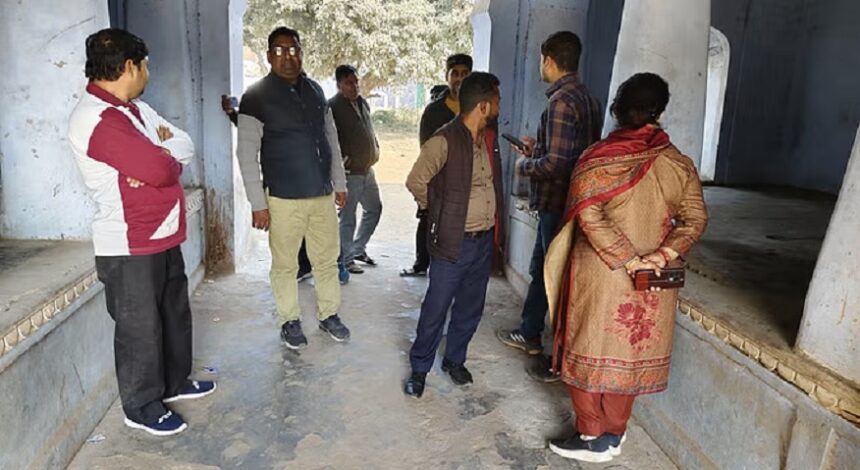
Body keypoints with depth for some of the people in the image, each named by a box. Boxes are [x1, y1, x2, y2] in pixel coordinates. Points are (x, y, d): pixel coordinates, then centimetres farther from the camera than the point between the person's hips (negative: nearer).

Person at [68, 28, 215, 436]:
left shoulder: (136, 108, 11)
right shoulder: (96, 119, -21)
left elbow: (186, 147, 5)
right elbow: (162, 169, -27)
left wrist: (157, 157, -15)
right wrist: (168, 156, -4)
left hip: (163, 237, 10)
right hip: (128, 247, -9)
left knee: (175, 315, 21)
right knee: (140, 328, 4)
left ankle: (174, 382, 39)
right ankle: (142, 408, 22)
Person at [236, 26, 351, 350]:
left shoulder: (315, 91, 9)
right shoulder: (257, 96, -6)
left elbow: (331, 139, 17)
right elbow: (247, 153, -8)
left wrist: (340, 183, 15)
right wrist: (258, 203, -12)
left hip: (323, 195, 5)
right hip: (284, 199, -4)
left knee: (327, 259, 12)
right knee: (285, 265, 6)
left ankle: (329, 315, 29)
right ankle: (291, 321, 24)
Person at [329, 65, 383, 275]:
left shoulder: (363, 102, 11)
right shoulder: (333, 106, -14)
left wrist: (375, 149, 14)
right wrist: (341, 160, -18)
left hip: (367, 169, 9)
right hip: (349, 172, -8)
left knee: (374, 209, 18)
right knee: (348, 217, 0)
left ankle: (358, 249, 32)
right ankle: (346, 259, 13)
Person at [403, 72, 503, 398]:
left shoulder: (489, 139, 6)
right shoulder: (445, 141, -18)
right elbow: (416, 182, -12)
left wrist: (494, 225, 12)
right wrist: (439, 211, 2)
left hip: (485, 240, 7)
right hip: (453, 242, -7)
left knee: (470, 308, 17)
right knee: (436, 309, 5)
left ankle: (455, 360, 36)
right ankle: (419, 368, 23)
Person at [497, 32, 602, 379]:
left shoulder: (561, 101, -20)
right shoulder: (588, 99, 10)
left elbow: (555, 164, -26)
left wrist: (524, 165, -8)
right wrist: (538, 148, 17)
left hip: (558, 205, -10)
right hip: (566, 203, 10)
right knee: (540, 270, 22)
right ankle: (530, 334, 39)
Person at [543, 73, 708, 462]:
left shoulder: (598, 158, -11)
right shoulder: (678, 163, -1)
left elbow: (589, 217, -20)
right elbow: (695, 219, -5)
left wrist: (627, 260, -16)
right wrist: (661, 256, -12)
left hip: (602, 275, -3)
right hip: (651, 284, 4)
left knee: (592, 348, 11)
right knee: (630, 350, 16)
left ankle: (592, 437, 22)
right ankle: (614, 434, 29)